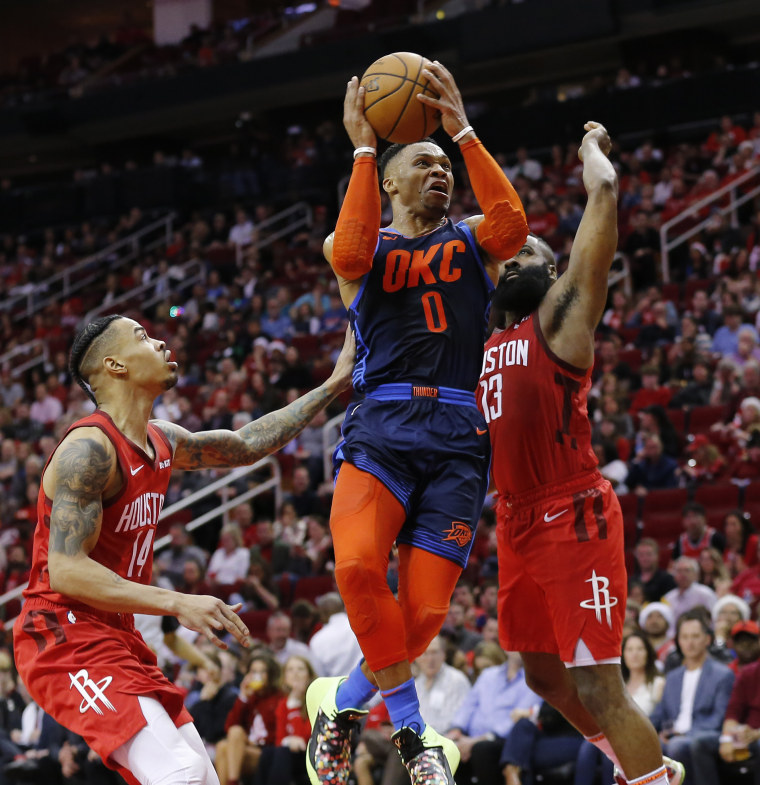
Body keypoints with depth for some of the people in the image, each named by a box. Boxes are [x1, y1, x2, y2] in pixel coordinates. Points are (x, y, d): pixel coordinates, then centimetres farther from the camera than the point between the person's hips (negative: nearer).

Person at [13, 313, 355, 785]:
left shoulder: (163, 442, 12)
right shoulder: (89, 449, -17)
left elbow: (247, 445, 29)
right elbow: (66, 570, -24)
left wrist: (334, 386, 26)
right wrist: (178, 604, -30)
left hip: (118, 639, 10)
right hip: (66, 638, -10)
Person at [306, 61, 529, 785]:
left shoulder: (471, 239, 18)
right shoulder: (359, 243, 15)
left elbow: (513, 224, -7)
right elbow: (351, 256, -12)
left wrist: (462, 130, -8)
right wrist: (364, 148, -9)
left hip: (459, 436, 2)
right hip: (381, 426, -1)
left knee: (426, 608, -7)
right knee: (358, 567, -28)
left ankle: (341, 704, 19)